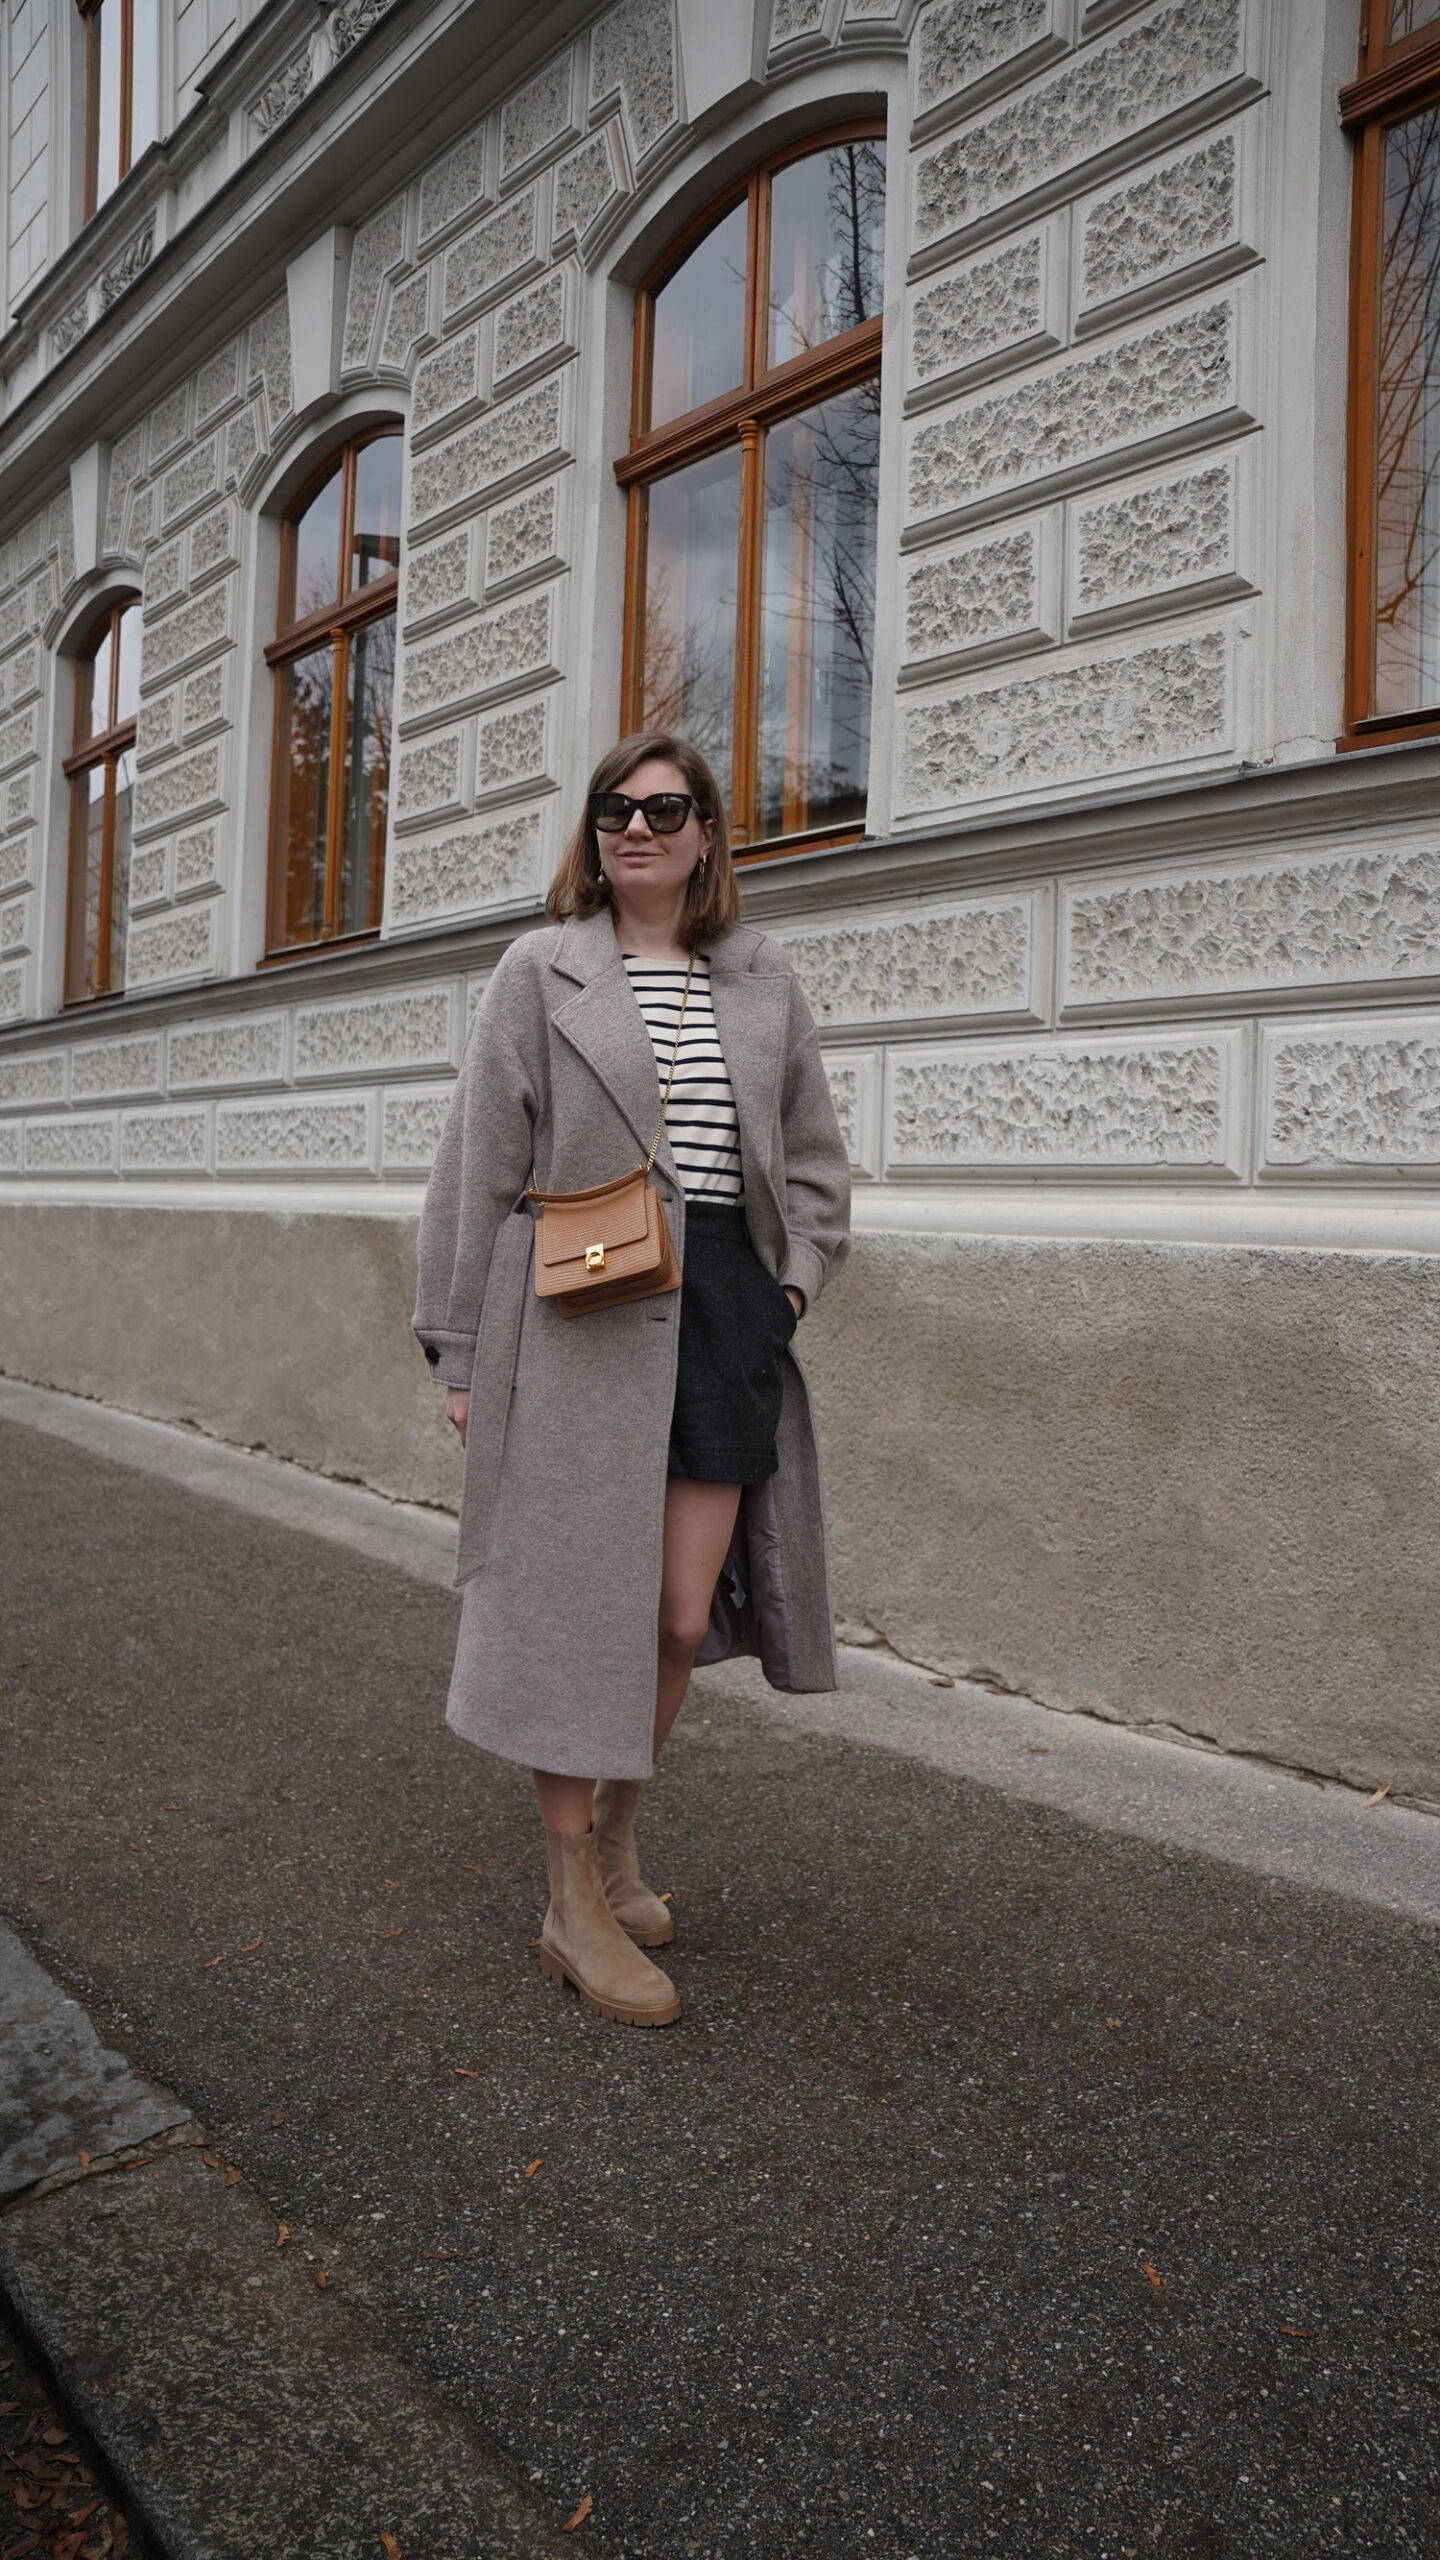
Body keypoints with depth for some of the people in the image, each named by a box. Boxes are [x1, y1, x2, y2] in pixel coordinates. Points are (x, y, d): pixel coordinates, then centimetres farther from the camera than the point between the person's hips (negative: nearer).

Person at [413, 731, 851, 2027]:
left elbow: (816, 1155, 19)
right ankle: (574, 1910, 16)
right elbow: (480, 1167, 1)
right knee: (584, 1606, 0)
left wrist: (796, 1278, 5)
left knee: (684, 1617, 5)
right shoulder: (541, 973, 3)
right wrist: (462, 1352, -2)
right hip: (578, 1319, -3)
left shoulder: (766, 980, 13)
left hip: (723, 1309, 4)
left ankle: (614, 1835, 32)